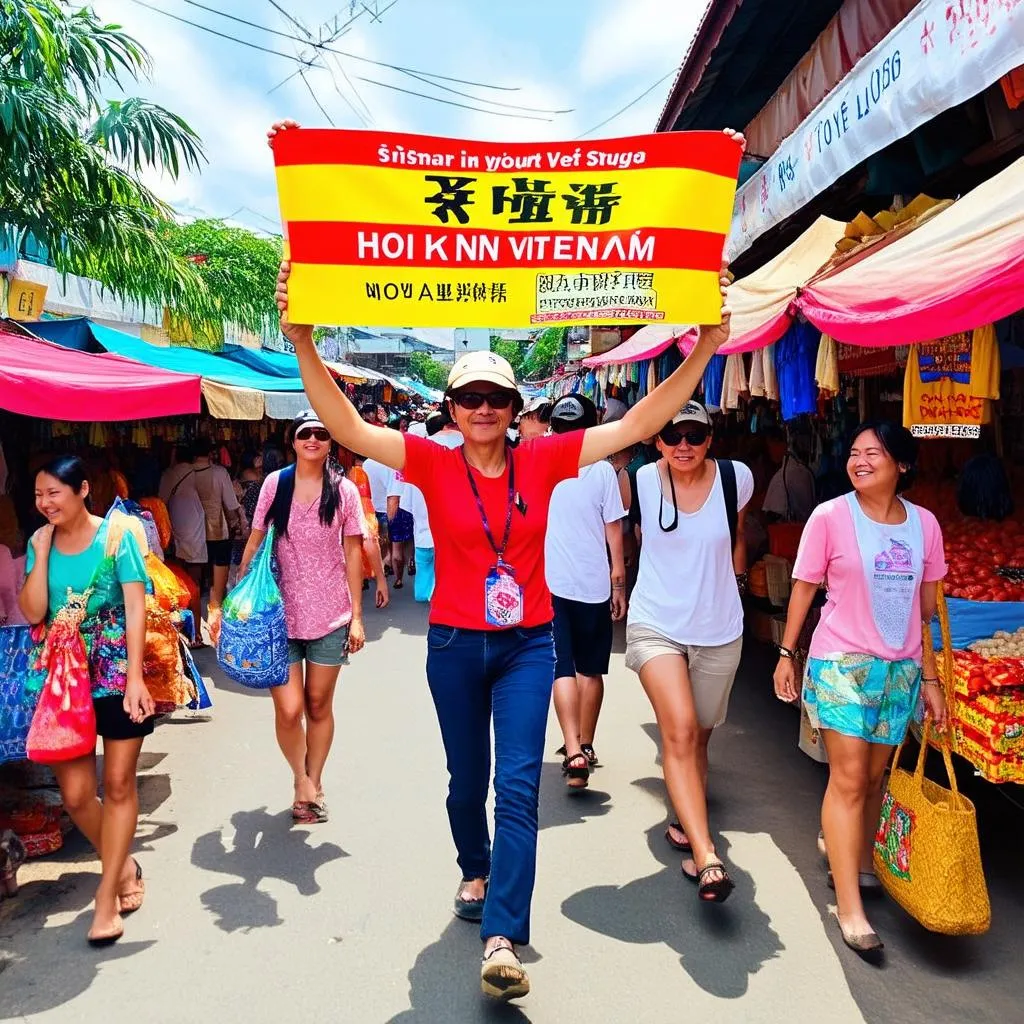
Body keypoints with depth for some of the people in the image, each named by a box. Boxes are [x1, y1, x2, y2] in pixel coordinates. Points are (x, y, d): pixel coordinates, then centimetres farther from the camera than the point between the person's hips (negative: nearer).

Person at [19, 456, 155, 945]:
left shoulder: (116, 535, -9)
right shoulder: (41, 543, 4)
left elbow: (135, 607, -14)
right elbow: (33, 613, -5)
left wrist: (135, 676, -21)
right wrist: (42, 552, -11)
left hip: (118, 676, -3)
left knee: (118, 784, 3)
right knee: (75, 794, 3)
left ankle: (106, 897, 15)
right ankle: (123, 865, 29)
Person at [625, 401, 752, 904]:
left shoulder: (735, 478, -6)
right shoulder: (641, 481, -9)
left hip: (718, 630, 2)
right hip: (656, 623, -2)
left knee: (699, 736, 16)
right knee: (680, 730, -18)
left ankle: (686, 823, 40)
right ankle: (707, 857, -18)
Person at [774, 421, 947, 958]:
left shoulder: (924, 524, 2)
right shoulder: (830, 516, -9)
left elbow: (927, 608, 8)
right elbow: (804, 587, -1)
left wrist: (930, 677, 8)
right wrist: (786, 654, 0)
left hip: (901, 669, 4)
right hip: (842, 665, -4)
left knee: (874, 777, 13)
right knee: (848, 779, -5)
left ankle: (857, 861, 36)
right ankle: (850, 908, 3)